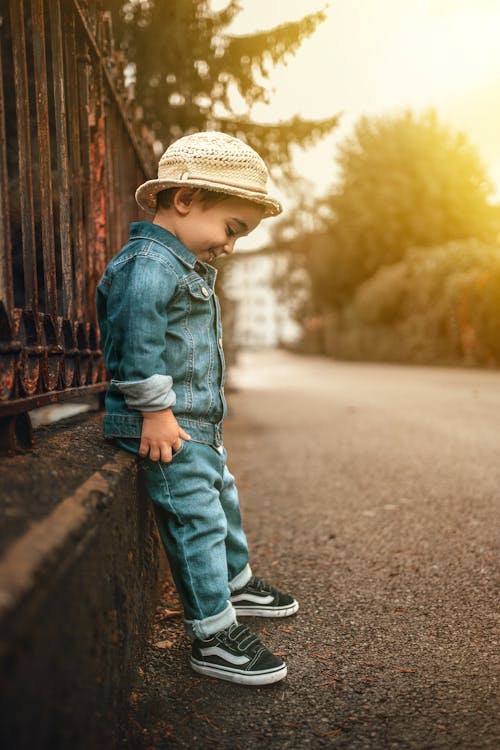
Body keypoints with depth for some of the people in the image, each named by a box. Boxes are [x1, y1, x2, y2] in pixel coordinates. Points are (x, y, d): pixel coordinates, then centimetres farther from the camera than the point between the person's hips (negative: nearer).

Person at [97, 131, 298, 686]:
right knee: (196, 520, -6)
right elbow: (136, 338, -27)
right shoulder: (148, 264, -19)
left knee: (222, 501, 23)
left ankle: (236, 583, 44)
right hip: (167, 429, -11)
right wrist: (156, 410, -24)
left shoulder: (189, 267, 17)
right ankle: (214, 635, 5)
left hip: (198, 424, 11)